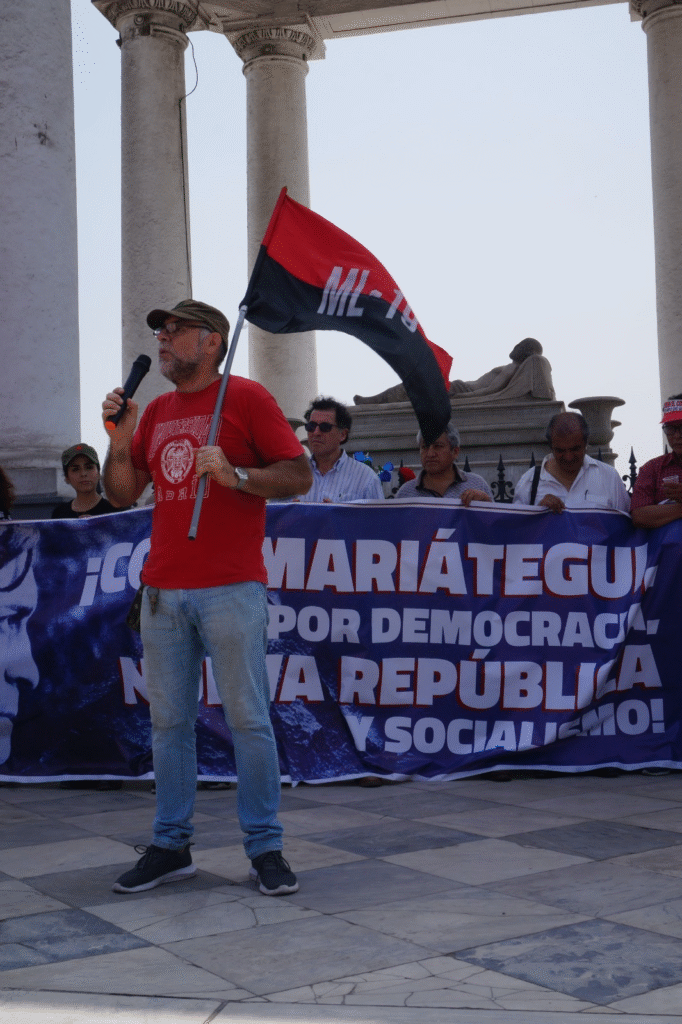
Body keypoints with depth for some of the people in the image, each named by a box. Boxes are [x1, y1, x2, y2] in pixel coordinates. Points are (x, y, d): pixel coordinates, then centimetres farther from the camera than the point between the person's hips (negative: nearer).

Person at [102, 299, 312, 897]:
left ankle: (265, 848, 7)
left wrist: (235, 475, -17)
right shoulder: (156, 412, 18)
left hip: (231, 590, -6)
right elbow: (123, 492, 18)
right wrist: (120, 435, 4)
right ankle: (171, 846, 17)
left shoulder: (248, 398, 0)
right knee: (169, 722, 8)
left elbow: (300, 476, -5)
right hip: (163, 590, 6)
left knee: (248, 719, -2)